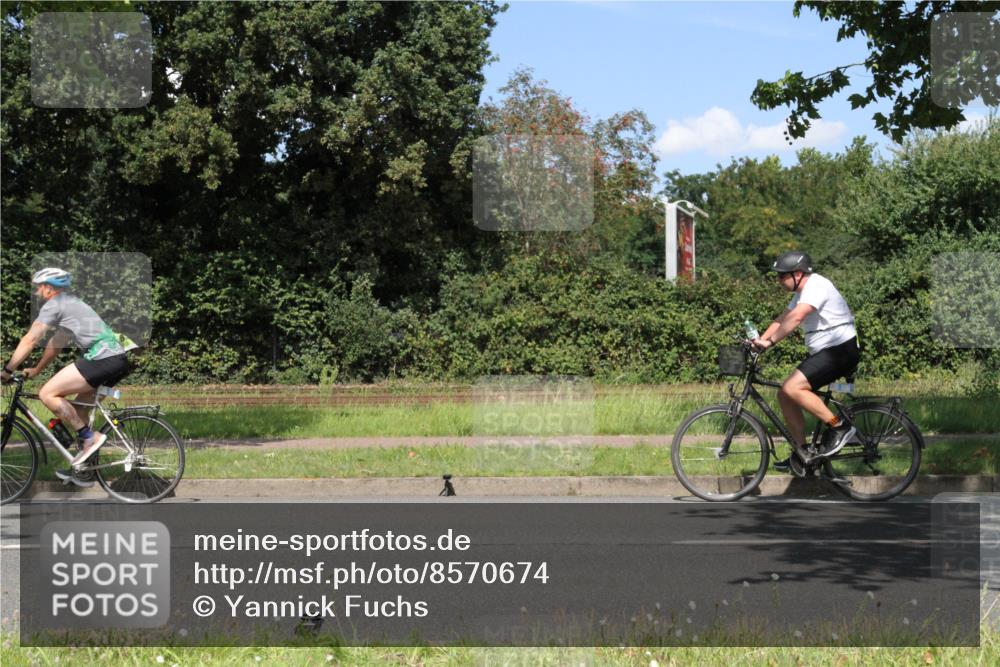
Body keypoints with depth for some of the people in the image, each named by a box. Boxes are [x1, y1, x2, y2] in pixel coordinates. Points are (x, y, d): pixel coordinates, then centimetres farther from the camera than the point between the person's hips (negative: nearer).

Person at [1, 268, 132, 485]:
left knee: (48, 394, -8)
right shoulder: (70, 303, 29)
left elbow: (30, 340, -1)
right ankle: (80, 469, 22)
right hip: (119, 359, 10)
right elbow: (55, 344, 36)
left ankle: (90, 438, -8)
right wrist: (35, 371, 37)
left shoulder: (53, 305, 1)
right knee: (79, 408, 20)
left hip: (101, 359, -10)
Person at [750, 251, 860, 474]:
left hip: (841, 350, -10)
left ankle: (839, 426, -12)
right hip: (824, 352, 10)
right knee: (785, 395, 3)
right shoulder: (803, 291, 15)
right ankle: (801, 452, 10)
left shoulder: (817, 286, -18)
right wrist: (759, 341, 1)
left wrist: (770, 341, -34)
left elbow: (795, 318, -32)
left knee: (792, 388, -22)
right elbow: (782, 319, 13)